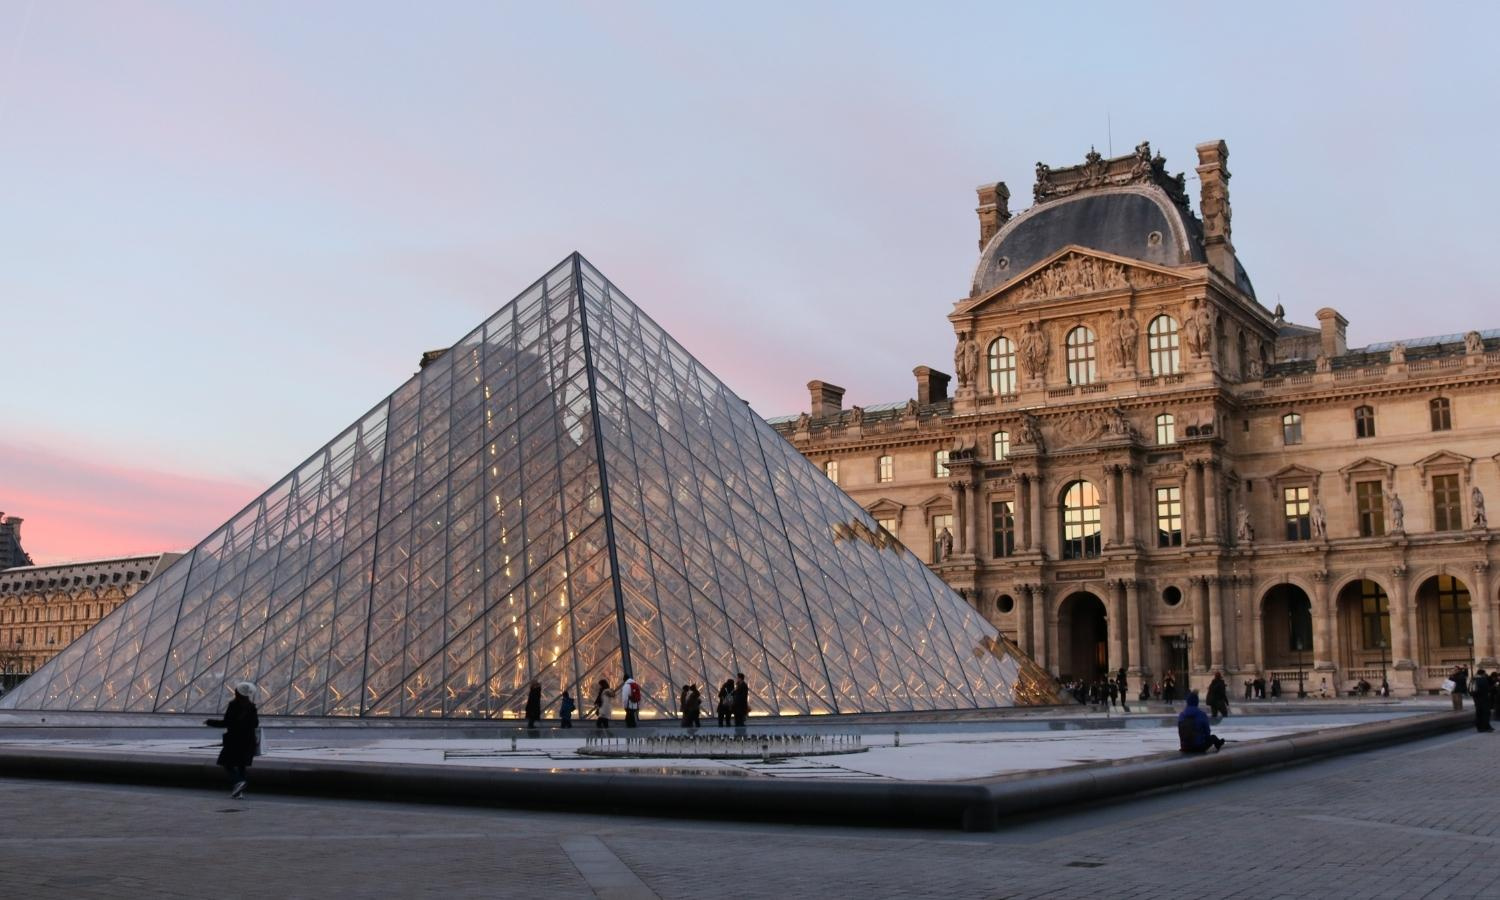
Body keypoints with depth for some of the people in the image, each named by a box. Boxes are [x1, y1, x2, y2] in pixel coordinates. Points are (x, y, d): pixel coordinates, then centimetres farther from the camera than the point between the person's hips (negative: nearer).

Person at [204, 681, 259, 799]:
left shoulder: (233, 705, -12)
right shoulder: (251, 706, 4)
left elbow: (225, 723, -14)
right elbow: (255, 724, 7)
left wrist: (209, 722, -3)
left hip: (234, 739, -6)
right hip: (248, 740, 6)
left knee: (228, 763, 3)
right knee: (242, 765, 11)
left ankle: (238, 781, -20)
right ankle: (239, 791, 9)